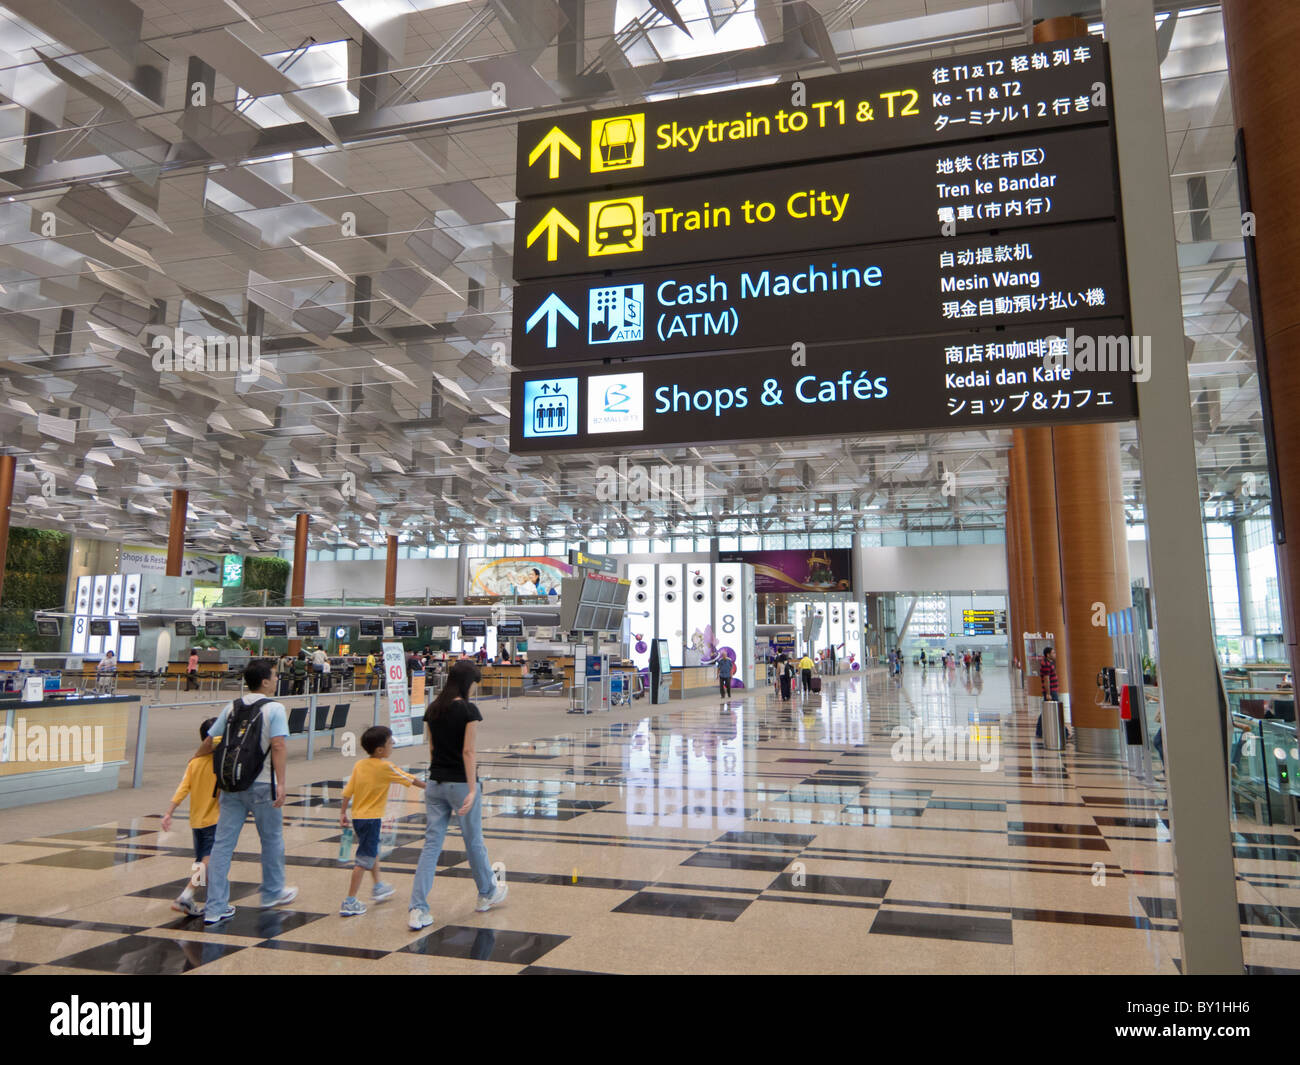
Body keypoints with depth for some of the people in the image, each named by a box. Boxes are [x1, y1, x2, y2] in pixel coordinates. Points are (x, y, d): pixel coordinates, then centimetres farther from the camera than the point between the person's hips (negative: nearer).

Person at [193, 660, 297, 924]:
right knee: (271, 840, 14)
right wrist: (281, 782, -21)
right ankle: (272, 893, 30)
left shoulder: (231, 707, 8)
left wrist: (196, 758, 35)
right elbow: (278, 746, -20)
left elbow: (210, 742, 14)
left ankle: (215, 908, 8)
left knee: (222, 843, 7)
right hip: (261, 784, -5)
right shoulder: (275, 708, -9)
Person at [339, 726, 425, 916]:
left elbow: (348, 791, 3)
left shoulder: (359, 765, 2)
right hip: (372, 818, -8)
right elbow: (410, 780, -5)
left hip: (357, 816, 8)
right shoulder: (385, 767, -14)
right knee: (364, 859, -2)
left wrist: (342, 813, 13)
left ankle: (378, 888, 41)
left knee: (373, 850, 26)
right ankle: (349, 902, -2)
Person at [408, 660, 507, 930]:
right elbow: (468, 752, -17)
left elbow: (432, 748, 13)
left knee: (431, 844, 6)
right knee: (473, 841, 12)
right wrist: (472, 790, -17)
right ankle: (488, 893, 33)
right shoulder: (468, 710, -14)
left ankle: (418, 910, 1)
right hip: (460, 783, -5)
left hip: (435, 783, 6)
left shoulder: (432, 709, 6)